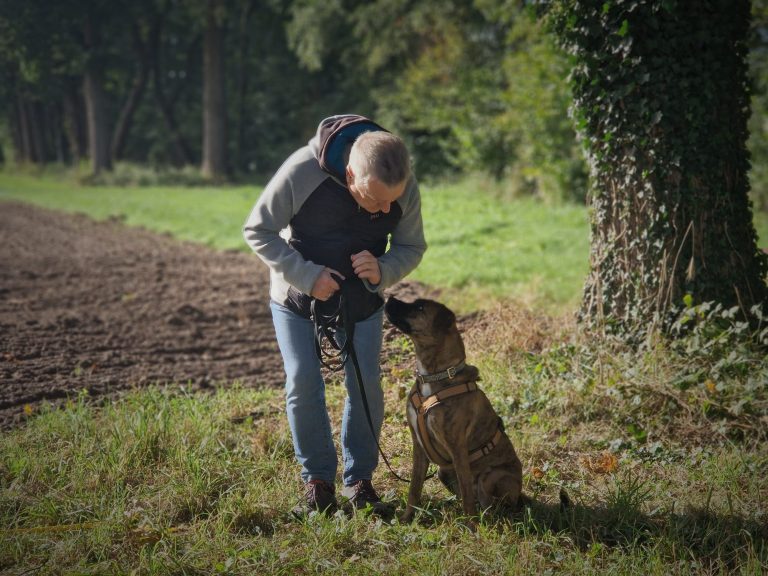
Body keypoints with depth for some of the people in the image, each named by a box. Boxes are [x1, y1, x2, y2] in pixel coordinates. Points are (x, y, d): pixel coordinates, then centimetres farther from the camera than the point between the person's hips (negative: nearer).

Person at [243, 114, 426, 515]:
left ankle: (359, 477, 14)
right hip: (296, 295, -2)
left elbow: (412, 247, -7)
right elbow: (257, 231, -21)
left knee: (365, 383, -3)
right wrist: (307, 276, -30)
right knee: (303, 384, -6)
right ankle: (317, 478, 11)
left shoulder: (405, 187, -23)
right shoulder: (302, 172, -34)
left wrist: (382, 271, -29)